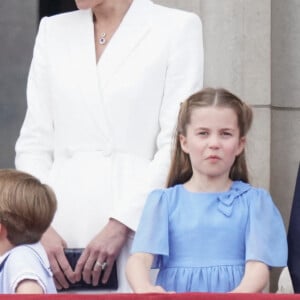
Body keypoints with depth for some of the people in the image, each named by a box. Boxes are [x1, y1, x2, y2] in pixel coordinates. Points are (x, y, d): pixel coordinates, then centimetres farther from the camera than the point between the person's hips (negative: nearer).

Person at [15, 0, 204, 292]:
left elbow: (177, 145, -4)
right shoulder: (53, 30, 15)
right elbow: (34, 142, 11)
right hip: (61, 233, 3)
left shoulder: (177, 28, 3)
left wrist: (121, 224, -13)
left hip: (139, 223, -3)